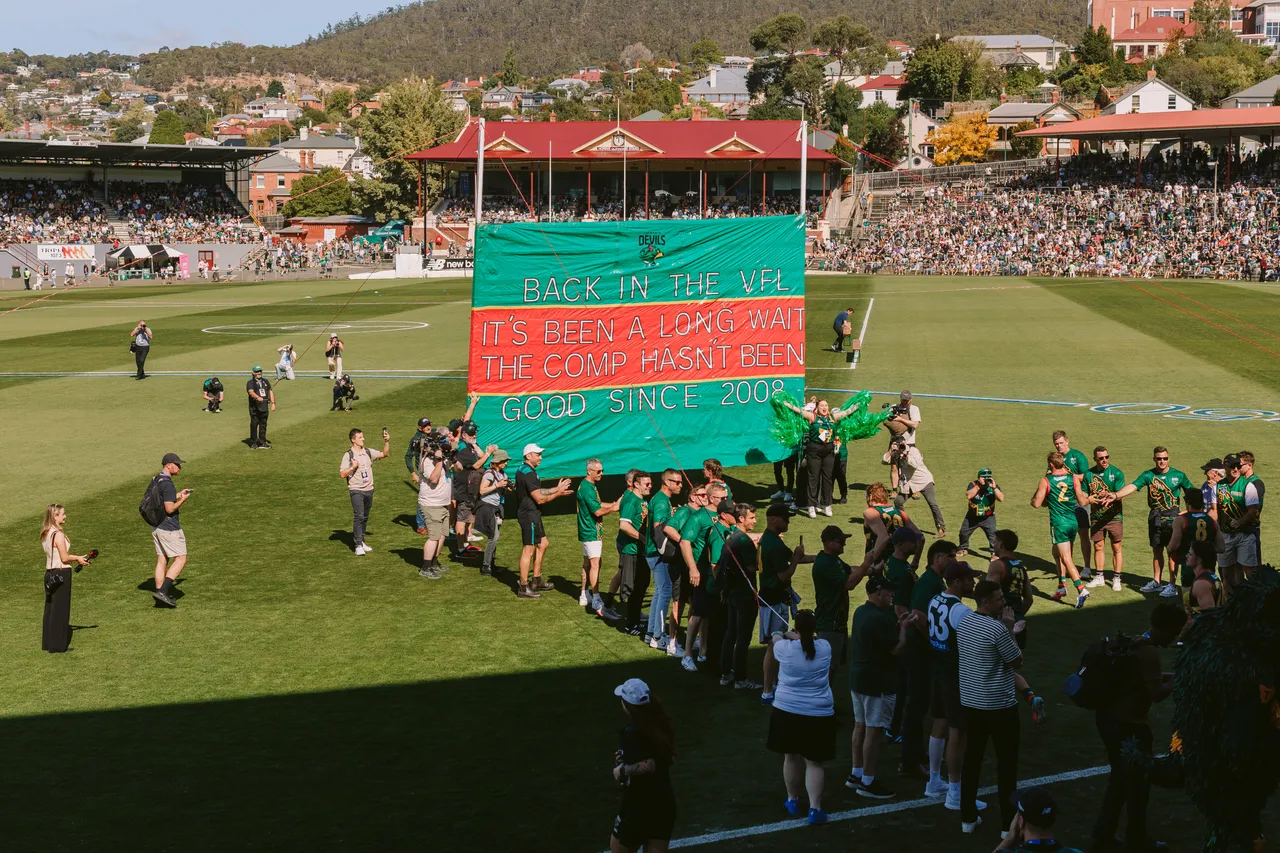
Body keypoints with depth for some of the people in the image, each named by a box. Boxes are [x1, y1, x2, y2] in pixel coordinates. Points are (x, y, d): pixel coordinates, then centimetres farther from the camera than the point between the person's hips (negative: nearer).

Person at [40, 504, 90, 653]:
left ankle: (48, 643, 21)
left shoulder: (45, 534, 9)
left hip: (49, 573, 8)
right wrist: (77, 558, 1)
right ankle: (58, 645, 3)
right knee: (60, 609, -1)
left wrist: (76, 558, 12)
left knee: (50, 608, 14)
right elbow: (64, 558, -17)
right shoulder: (58, 535, -18)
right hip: (61, 573, -8)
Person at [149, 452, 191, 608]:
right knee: (181, 559, -3)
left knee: (161, 561, 11)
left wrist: (178, 494, 22)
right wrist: (183, 499, -8)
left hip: (156, 527, 9)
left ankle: (160, 593, 11)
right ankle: (162, 591, -12)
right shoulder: (167, 484, -19)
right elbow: (170, 509, -23)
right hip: (169, 528, -9)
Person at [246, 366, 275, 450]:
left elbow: (270, 392, 18)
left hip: (264, 407, 5)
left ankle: (262, 443, 15)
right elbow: (251, 392, -21)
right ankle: (253, 443, 5)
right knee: (254, 424, -2)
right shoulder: (250, 382, -3)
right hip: (254, 407, -5)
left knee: (263, 425, 8)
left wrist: (273, 403, 8)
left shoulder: (265, 381, 17)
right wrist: (257, 397, -41)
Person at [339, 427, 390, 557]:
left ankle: (361, 541, 23)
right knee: (359, 516, -13)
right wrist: (353, 467, -18)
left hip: (369, 489, 5)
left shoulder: (368, 452, 7)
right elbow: (342, 474, -9)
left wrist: (387, 441, -3)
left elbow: (384, 453, 10)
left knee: (365, 517, 12)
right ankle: (358, 545, -12)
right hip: (356, 490, -5)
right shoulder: (348, 455, -6)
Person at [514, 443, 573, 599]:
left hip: (532, 515, 11)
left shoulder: (526, 471, 14)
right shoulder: (528, 474, -20)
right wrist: (558, 494, -10)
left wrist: (557, 488, 16)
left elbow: (538, 492, 19)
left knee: (542, 544, 19)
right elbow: (540, 498, -21)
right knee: (528, 550, -6)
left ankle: (537, 581, 26)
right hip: (529, 515, -11)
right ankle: (523, 588, -2)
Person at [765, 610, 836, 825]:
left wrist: (778, 636, 40)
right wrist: (794, 636, 35)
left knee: (791, 757, 16)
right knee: (814, 762, 4)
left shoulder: (786, 648, -7)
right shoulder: (824, 648, -3)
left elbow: (776, 639, 18)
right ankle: (815, 808, -4)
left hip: (787, 711, 0)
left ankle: (793, 801, 31)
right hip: (818, 715, 0)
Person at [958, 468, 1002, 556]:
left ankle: (995, 553, -4)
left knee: (992, 535, -19)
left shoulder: (993, 486, -12)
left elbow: (1001, 499, -26)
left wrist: (994, 487, -34)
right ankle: (963, 549, 40)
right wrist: (979, 486, -32)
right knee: (963, 533, 14)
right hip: (972, 516, 2)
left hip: (988, 517, -2)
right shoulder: (973, 484, -13)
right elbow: (968, 496, -31)